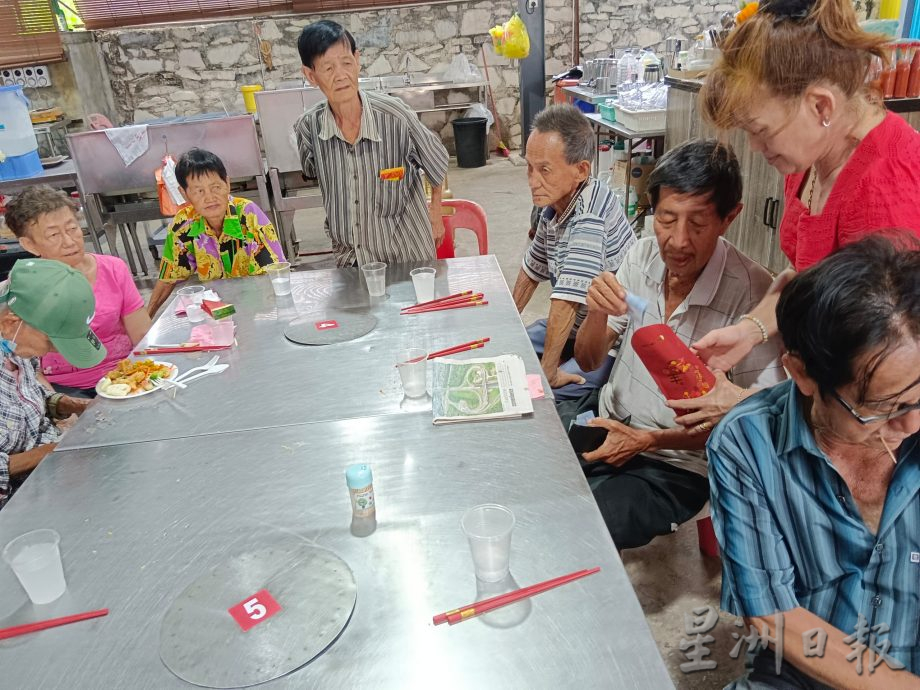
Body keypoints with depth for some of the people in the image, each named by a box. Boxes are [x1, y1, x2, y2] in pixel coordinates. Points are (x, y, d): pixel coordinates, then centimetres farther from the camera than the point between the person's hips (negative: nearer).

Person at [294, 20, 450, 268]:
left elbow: (437, 164, -1)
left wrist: (436, 214, 11)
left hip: (409, 257, -2)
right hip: (348, 260, 2)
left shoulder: (394, 115, -18)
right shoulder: (307, 128, -11)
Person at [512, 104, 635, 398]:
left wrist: (548, 371, -27)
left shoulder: (589, 214, -29)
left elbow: (567, 299, -32)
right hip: (574, 326, 8)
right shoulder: (553, 205, -2)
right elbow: (533, 267, 15)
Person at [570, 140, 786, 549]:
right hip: (605, 419, 6)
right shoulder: (643, 256, -5)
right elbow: (587, 361, 1)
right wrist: (598, 314, -21)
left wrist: (650, 440, -19)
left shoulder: (751, 294, -22)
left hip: (676, 465, -5)